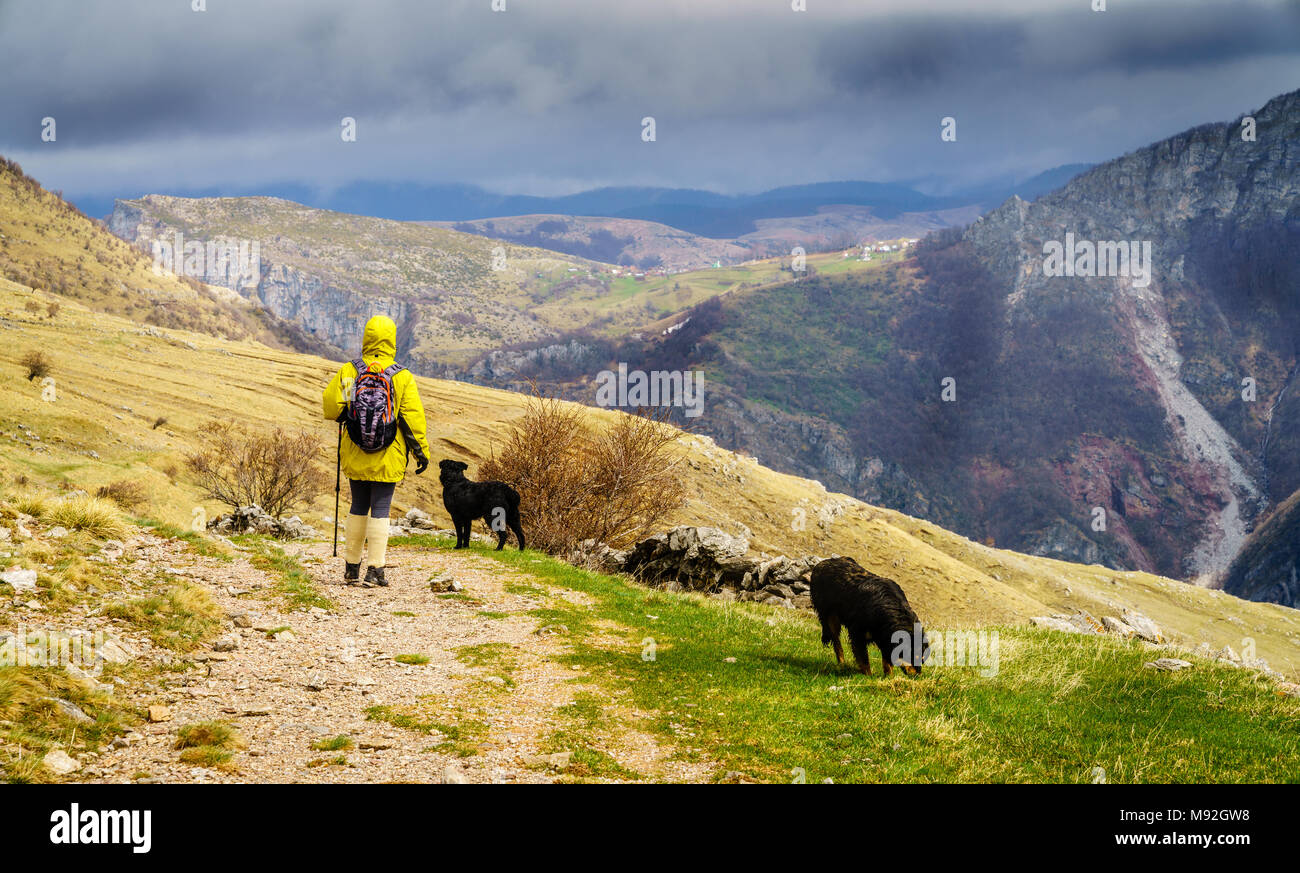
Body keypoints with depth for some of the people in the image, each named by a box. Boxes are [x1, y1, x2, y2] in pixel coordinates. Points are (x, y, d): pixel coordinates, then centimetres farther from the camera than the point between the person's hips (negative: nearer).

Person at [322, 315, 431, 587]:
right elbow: (413, 418, -8)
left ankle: (352, 567, 20)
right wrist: (422, 452, 0)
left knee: (358, 507, 15)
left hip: (355, 455, 2)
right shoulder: (402, 377, -8)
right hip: (388, 460, -2)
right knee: (380, 510, 2)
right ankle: (375, 569, -4)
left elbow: (330, 406, -3)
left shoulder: (348, 372, -3)